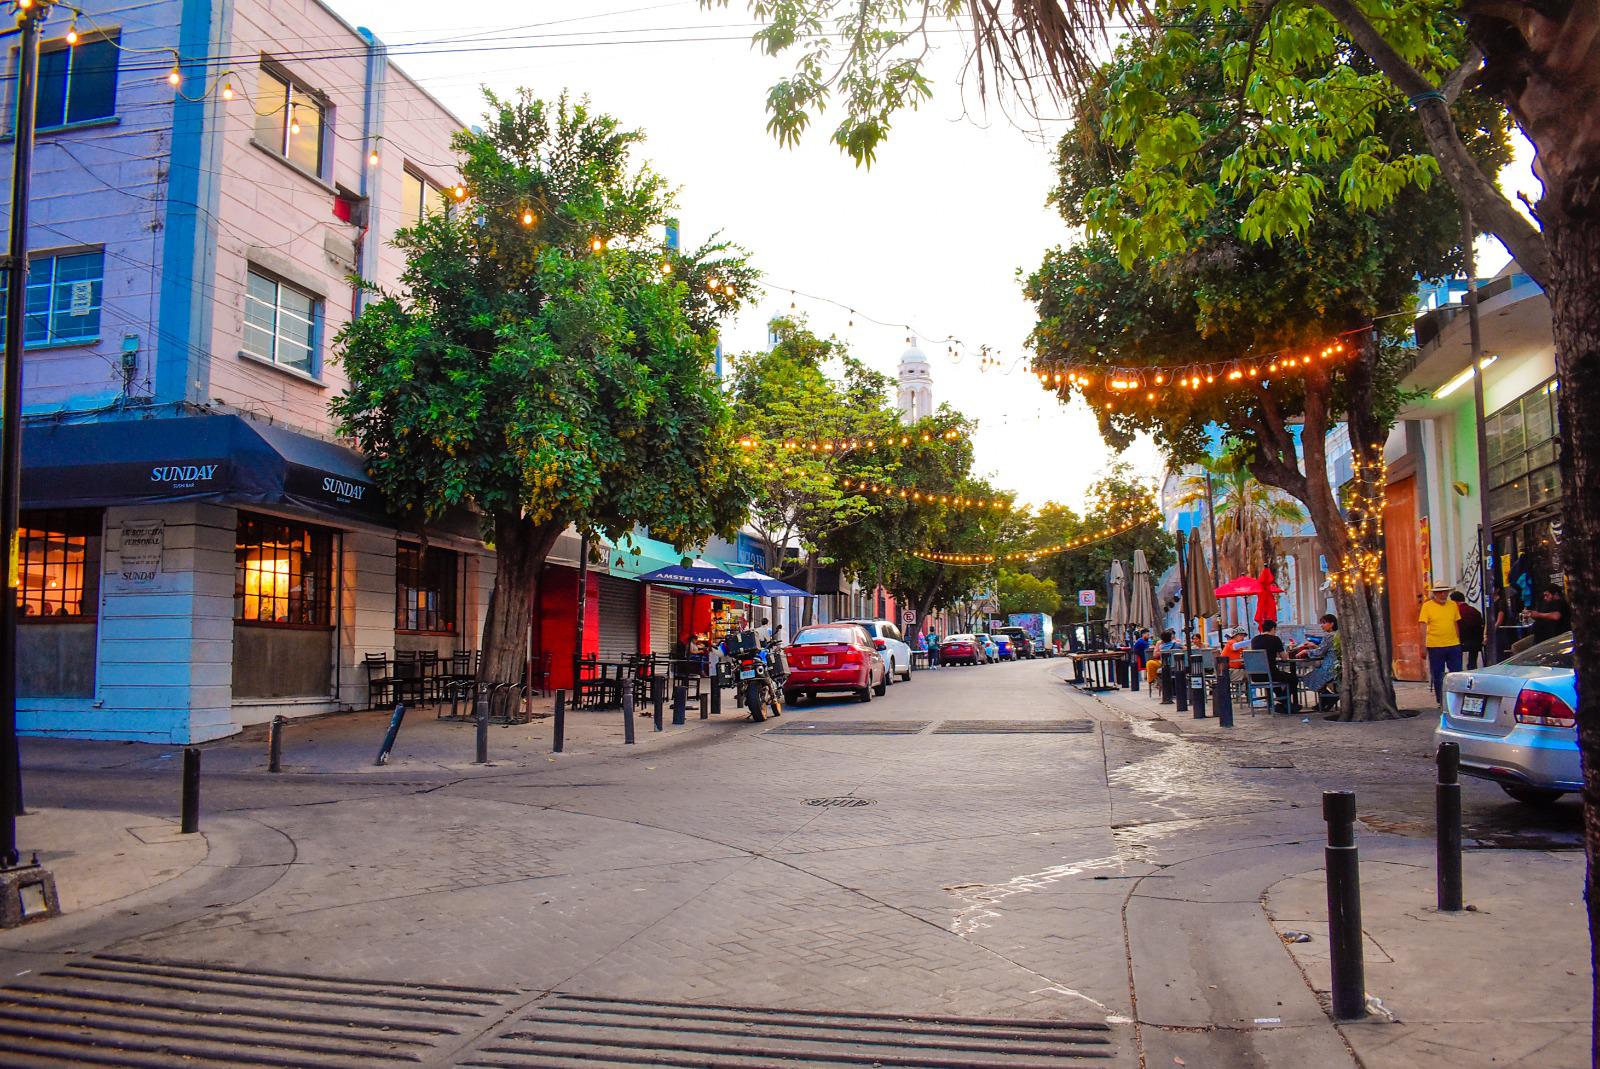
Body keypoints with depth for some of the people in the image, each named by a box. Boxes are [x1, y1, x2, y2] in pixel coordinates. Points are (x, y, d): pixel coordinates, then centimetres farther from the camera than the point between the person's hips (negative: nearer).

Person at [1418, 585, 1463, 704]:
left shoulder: (1453, 605, 8)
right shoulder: (1427, 606, -4)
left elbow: (1456, 624, 16)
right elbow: (1423, 627, -7)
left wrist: (1458, 641, 16)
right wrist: (1423, 647, -11)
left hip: (1453, 645, 3)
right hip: (1435, 646, -3)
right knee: (1437, 676, 6)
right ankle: (1441, 702, 16)